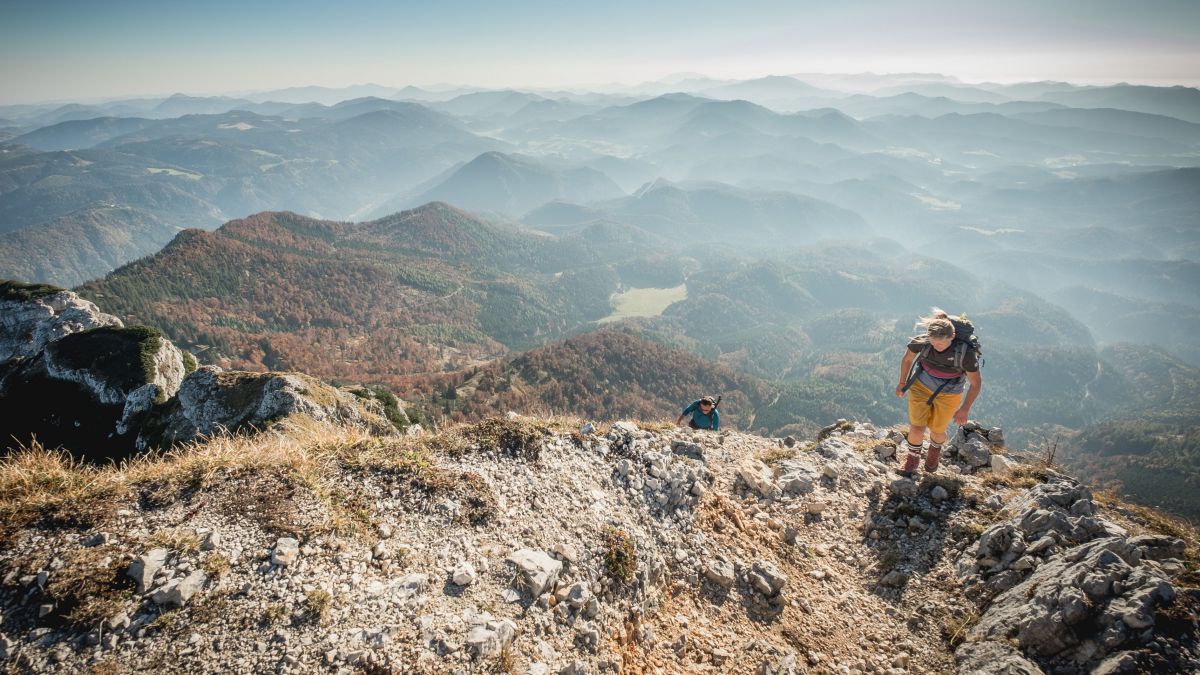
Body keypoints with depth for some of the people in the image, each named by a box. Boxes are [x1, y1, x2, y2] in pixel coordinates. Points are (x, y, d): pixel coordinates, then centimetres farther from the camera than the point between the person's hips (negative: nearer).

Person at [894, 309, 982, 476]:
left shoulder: (965, 353, -32)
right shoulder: (921, 342, -26)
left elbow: (976, 383, -17)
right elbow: (907, 358, -3)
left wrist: (965, 409, -19)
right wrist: (902, 383, 9)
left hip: (948, 395, -1)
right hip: (921, 387, 1)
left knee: (937, 430, 16)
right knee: (917, 428, -7)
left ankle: (935, 449, 54)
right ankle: (913, 457, 26)